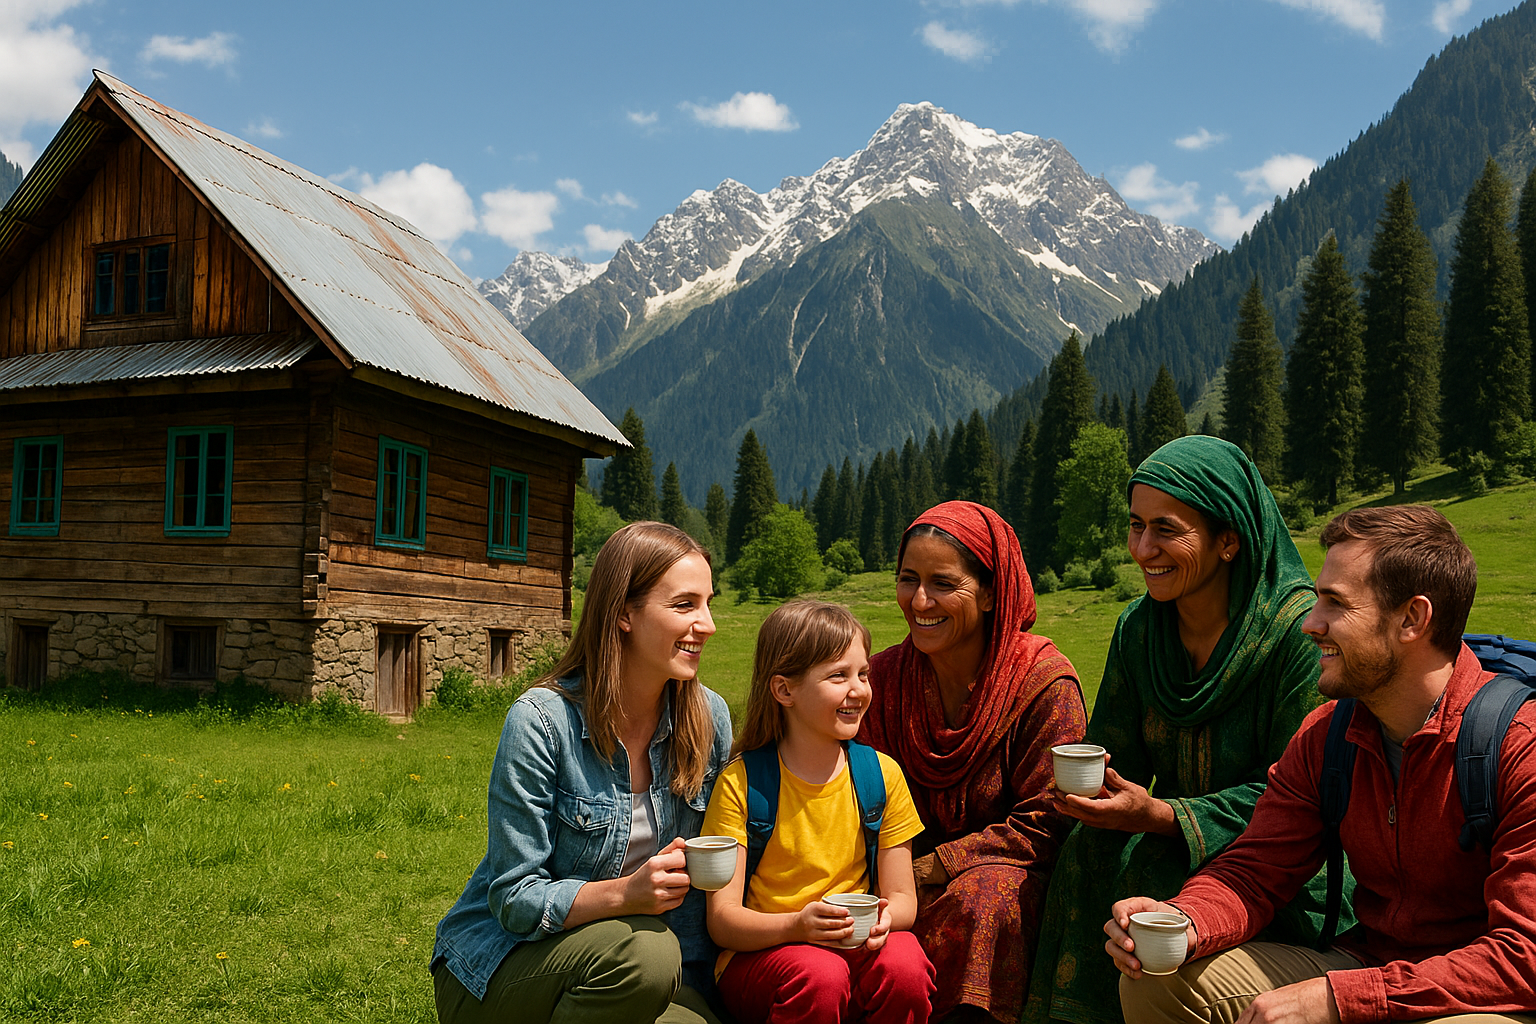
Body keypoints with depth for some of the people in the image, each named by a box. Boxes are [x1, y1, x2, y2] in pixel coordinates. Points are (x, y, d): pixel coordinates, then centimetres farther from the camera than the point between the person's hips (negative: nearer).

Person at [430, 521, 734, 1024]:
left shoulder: (710, 718, -5)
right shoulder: (541, 722, -19)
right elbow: (514, 898, -17)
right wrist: (624, 893, -33)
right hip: (501, 962, -4)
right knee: (642, 950, -32)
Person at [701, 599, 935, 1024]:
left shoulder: (881, 774, 2)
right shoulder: (740, 783, -8)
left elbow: (903, 896, 5)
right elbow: (722, 918, -10)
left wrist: (885, 918, -20)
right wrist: (796, 925, -29)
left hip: (856, 945, 3)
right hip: (759, 953, -2)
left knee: (905, 965, -30)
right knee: (820, 975, -35)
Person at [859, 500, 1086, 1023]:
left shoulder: (1044, 682, -12)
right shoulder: (882, 678, -1)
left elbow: (1043, 826, -12)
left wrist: (928, 869, -17)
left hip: (1013, 875, -2)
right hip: (911, 878, 3)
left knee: (982, 897, -33)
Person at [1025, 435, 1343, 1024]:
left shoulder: (1299, 628, -16)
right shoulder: (1138, 628, 3)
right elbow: (1116, 761, 6)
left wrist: (1161, 816, -25)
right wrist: (1087, 786, -19)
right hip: (1167, 846, 5)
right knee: (1089, 859, -24)